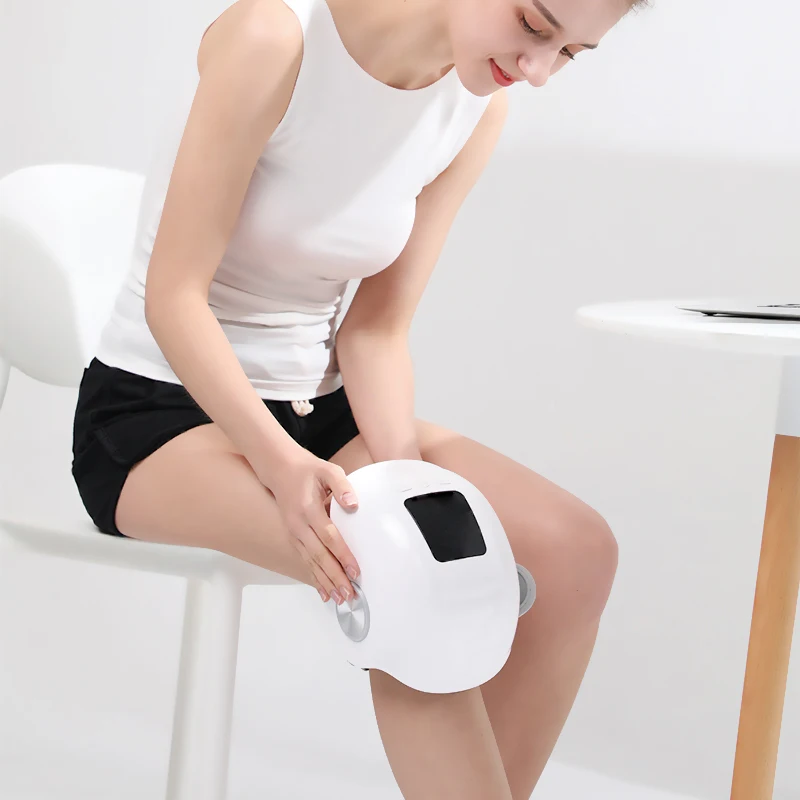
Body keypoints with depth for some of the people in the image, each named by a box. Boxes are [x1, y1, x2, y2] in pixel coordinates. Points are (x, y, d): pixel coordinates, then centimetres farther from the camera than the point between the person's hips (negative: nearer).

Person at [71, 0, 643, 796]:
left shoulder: (478, 107, -2)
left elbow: (375, 328, 1)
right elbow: (174, 295, -20)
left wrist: (404, 470, -17)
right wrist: (280, 462, -33)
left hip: (314, 403, 6)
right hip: (157, 410, -6)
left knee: (573, 549, -17)